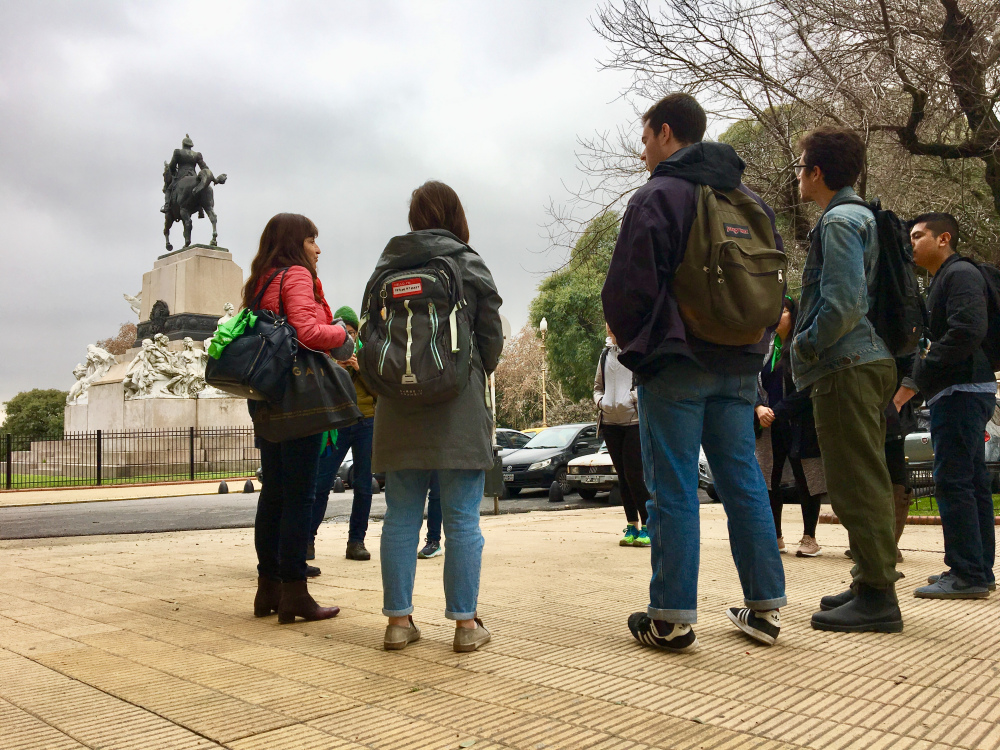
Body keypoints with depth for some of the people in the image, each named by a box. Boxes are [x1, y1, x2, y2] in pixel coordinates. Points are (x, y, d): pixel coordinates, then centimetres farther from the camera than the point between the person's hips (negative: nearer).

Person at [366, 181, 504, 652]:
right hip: (458, 406, -3)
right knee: (462, 519, 2)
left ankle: (398, 620, 13)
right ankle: (465, 623, 6)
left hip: (398, 407, 3)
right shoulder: (469, 265, 0)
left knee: (401, 517, 9)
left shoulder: (385, 268, 9)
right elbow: (492, 336, 1)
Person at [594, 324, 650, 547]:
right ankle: (632, 526, 15)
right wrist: (600, 400, 5)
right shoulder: (606, 354, 17)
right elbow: (598, 385, 24)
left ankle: (647, 526, 1)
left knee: (633, 474, -10)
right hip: (610, 422, 6)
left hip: (635, 420, -6)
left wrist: (637, 397, -20)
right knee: (622, 476, 8)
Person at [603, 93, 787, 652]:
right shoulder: (751, 200, 16)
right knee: (744, 480, 10)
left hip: (675, 363, -7)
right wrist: (750, 343, 19)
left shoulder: (658, 196, -8)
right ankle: (765, 607, 15)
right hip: (740, 365, 7)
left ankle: (673, 617, 1)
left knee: (673, 490, -3)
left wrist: (630, 341, 6)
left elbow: (630, 287, -12)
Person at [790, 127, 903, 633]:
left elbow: (844, 303, -22)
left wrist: (805, 346, -9)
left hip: (846, 367, -11)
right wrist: (814, 343, 16)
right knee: (865, 481, 15)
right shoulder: (863, 217, 19)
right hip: (869, 361, 11)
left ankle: (876, 597, -1)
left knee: (857, 483, -6)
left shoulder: (839, 221, -12)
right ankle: (873, 584, 24)